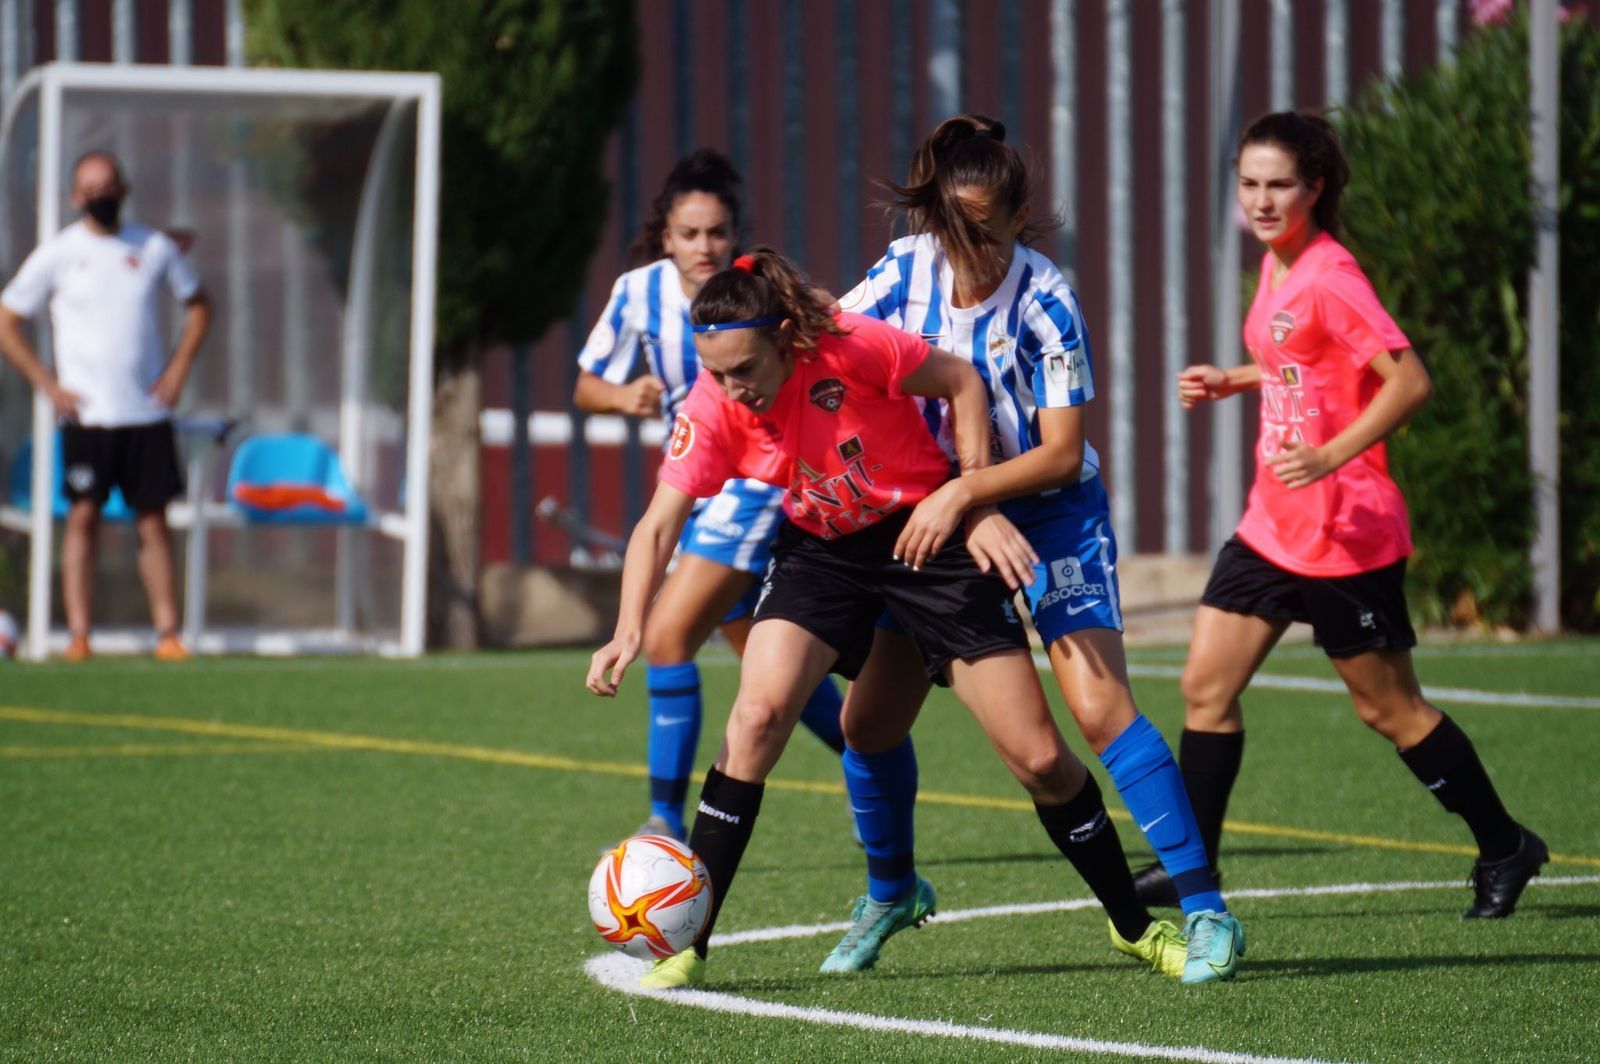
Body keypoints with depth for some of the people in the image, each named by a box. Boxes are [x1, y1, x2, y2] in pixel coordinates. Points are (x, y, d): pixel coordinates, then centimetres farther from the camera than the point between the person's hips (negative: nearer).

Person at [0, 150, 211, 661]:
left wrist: (178, 368, 7)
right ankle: (78, 634, -6)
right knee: (83, 516, -7)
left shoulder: (155, 248, 6)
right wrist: (48, 385, -4)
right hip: (85, 414, -2)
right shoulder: (56, 254, 0)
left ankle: (167, 633, 3)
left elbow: (198, 305, 20)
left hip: (147, 412, 2)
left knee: (153, 522, 2)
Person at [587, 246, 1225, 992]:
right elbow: (660, 524, -17)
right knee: (758, 712, -23)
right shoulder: (712, 411, -18)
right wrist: (628, 631, -32)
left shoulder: (852, 347, -27)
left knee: (1039, 759, -3)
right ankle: (686, 945, -16)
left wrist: (978, 507, -14)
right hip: (820, 551, 2)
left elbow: (960, 381, -12)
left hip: (930, 537, -2)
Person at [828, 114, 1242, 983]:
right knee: (866, 720, 4)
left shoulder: (1043, 302, -22)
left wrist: (961, 494, -30)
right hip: (936, 518, 5)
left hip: (1048, 513, -5)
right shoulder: (907, 268, -9)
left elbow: (1062, 453, -22)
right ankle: (888, 894, 31)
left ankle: (1204, 910, -16)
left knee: (1099, 708, -20)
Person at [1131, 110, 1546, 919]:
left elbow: (1409, 381, -24)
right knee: (1206, 685, 2)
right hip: (1273, 526, 9)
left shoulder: (1328, 278, -18)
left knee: (1388, 708, 3)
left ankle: (1504, 849, 19)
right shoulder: (1276, 266, 9)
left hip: (1343, 534, -8)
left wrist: (1330, 456, -31)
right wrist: (1229, 382, 14)